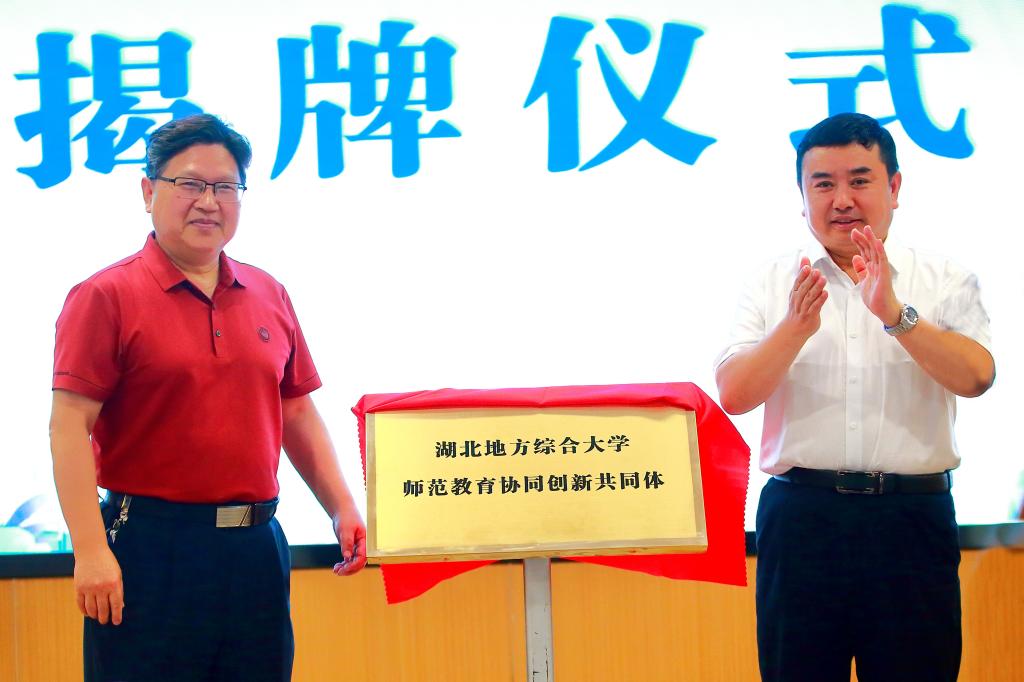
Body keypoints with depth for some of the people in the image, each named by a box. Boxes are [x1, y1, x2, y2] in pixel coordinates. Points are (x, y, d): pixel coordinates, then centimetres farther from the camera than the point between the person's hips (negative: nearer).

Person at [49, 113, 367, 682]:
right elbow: (69, 427, -10)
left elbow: (298, 412, 19)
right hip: (149, 546, -5)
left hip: (256, 548, 5)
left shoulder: (269, 296, 13)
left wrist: (341, 508, 10)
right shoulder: (106, 296, -4)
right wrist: (90, 550, -18)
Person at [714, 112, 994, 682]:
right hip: (802, 519, 1)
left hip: (911, 518, -1)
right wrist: (796, 328, -16)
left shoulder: (945, 282, 8)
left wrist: (894, 314, -19)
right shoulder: (774, 285, 11)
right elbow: (734, 394, -1)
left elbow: (975, 376, -8)